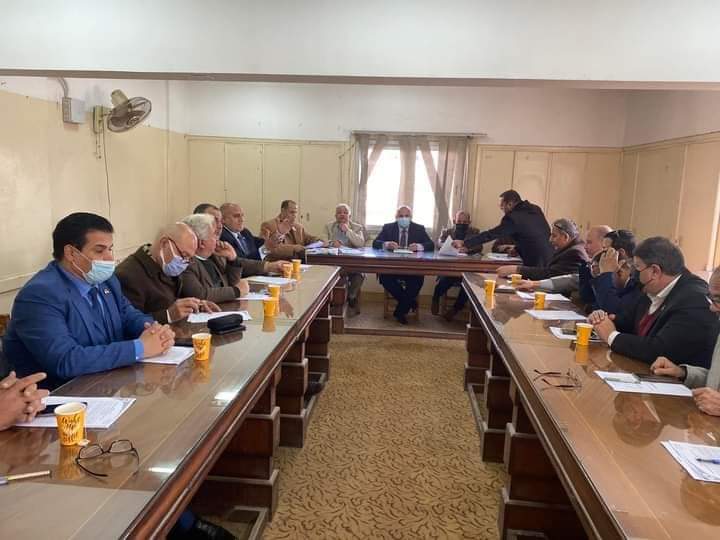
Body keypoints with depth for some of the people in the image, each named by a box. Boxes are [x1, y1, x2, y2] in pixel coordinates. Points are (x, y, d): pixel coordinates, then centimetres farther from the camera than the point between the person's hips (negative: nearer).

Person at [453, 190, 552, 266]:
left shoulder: (513, 217, -12)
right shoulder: (536, 209, 11)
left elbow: (491, 234, -10)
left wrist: (465, 243, -4)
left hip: (535, 262, -8)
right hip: (550, 258, 8)